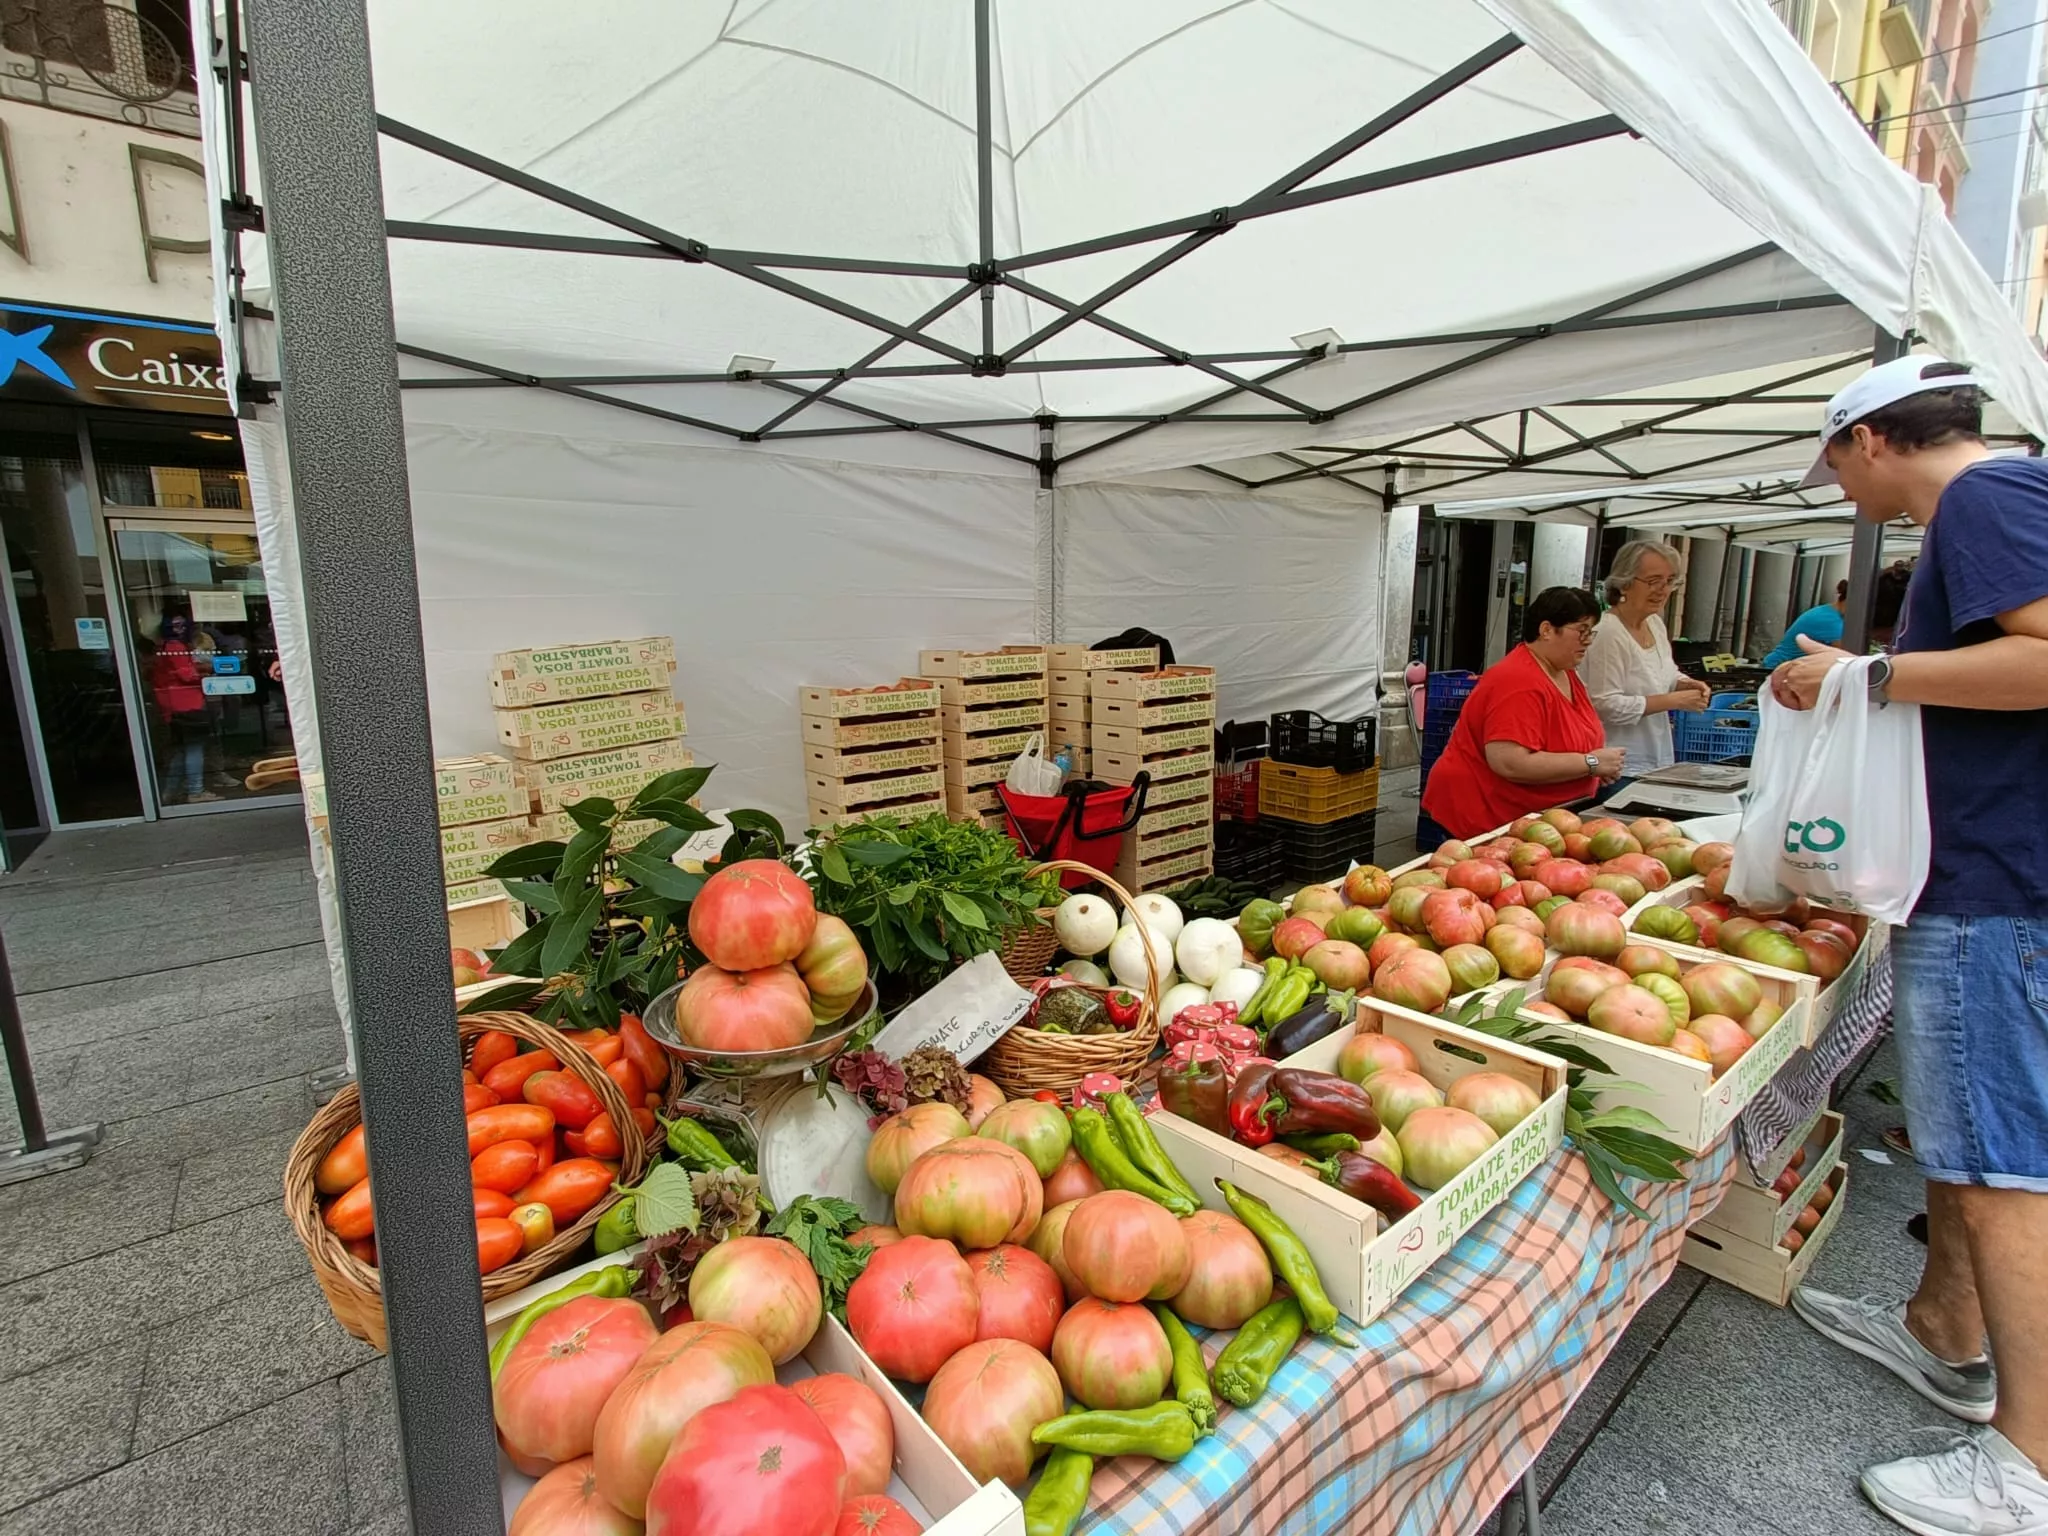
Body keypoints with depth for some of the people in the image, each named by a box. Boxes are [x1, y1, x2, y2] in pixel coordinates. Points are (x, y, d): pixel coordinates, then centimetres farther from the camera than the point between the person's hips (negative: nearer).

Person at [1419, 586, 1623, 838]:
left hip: (1535, 820, 9)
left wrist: (1599, 768, 4)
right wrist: (1590, 763, -20)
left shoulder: (1565, 674, 9)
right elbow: (1510, 764, -30)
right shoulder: (1520, 683, -21)